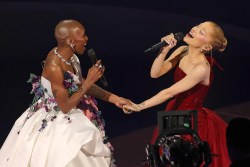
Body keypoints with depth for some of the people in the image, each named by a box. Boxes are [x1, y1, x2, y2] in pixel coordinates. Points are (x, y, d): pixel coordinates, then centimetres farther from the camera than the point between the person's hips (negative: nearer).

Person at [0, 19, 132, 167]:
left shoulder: (69, 56, -6)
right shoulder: (54, 67, -31)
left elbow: (82, 85, 9)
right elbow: (65, 106, -24)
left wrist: (113, 98, 6)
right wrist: (89, 81, -23)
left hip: (67, 120, 9)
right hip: (52, 124, -9)